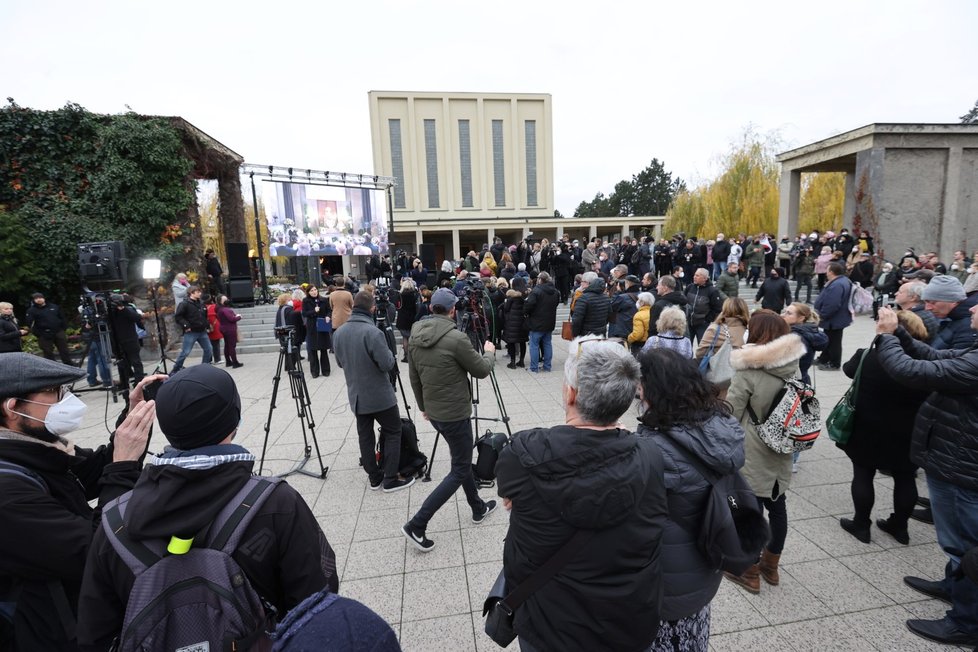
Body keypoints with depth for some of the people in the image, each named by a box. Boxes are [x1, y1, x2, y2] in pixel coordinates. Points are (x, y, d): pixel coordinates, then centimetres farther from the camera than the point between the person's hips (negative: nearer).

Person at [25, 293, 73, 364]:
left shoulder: (54, 307, 10)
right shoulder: (31, 310, 0)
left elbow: (62, 318, 16)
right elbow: (29, 323, -9)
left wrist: (63, 329, 7)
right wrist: (38, 333, -15)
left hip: (59, 332, 3)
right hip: (44, 335, -2)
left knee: (64, 350, 6)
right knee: (48, 353, 2)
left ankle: (69, 364, 13)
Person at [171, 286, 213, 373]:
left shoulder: (201, 305, 12)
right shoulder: (184, 304, -9)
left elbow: (205, 316, 27)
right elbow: (177, 317, -15)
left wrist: (206, 325, 13)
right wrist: (186, 326, -18)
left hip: (202, 332, 7)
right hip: (191, 332, -7)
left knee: (208, 349, 8)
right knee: (185, 352, -5)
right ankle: (176, 370, 7)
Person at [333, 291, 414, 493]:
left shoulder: (339, 333, 0)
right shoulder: (373, 332, -23)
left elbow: (340, 363, 12)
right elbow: (387, 364, -22)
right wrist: (390, 354, -3)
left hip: (356, 395, 6)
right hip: (380, 395, -6)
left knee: (365, 435, 15)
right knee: (393, 433, 8)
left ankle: (374, 477, 24)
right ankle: (391, 479, 9)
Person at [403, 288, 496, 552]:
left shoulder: (415, 337, 0)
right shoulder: (456, 338, -22)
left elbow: (414, 377, 9)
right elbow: (481, 370, -11)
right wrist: (489, 352, 10)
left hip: (433, 411, 8)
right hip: (455, 414, -8)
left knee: (463, 460, 24)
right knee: (459, 471, 6)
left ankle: (478, 508, 39)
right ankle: (416, 525, 4)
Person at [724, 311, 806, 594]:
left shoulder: (749, 371, -20)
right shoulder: (794, 366, 0)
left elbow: (730, 412, -16)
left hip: (753, 453, -7)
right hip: (781, 452, 7)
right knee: (777, 506, 17)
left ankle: (750, 573, 20)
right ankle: (770, 566, 35)